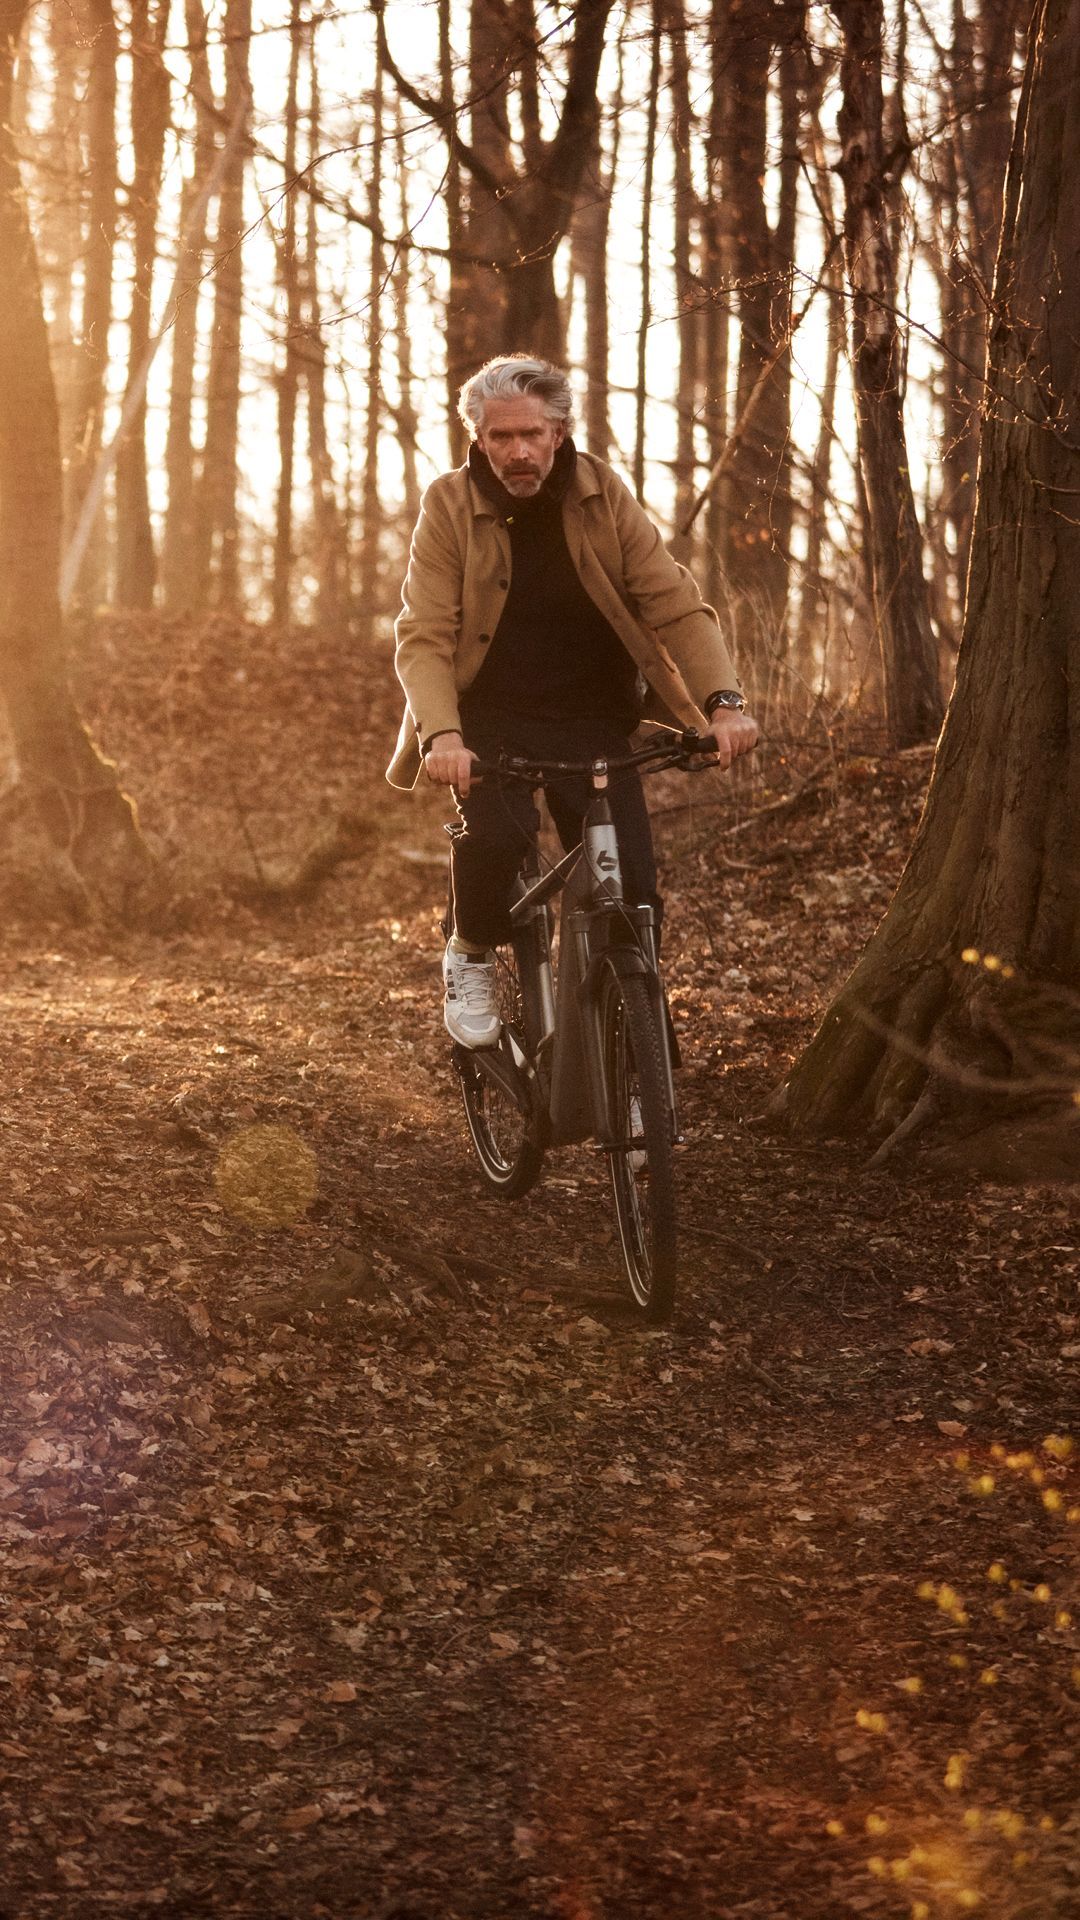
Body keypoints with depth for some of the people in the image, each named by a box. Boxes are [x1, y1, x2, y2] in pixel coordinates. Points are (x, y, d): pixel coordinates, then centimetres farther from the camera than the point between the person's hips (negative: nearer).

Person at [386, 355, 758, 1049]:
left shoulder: (603, 497, -5)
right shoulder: (450, 507, -9)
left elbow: (676, 603, -8)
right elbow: (424, 637, -15)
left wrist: (724, 701, -25)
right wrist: (442, 734, -33)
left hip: (593, 720, 2)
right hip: (492, 717, -2)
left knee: (630, 891, -13)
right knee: (496, 833, -31)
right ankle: (471, 959, -1)